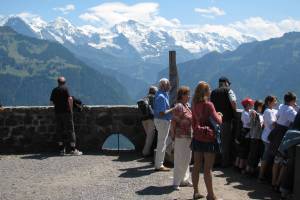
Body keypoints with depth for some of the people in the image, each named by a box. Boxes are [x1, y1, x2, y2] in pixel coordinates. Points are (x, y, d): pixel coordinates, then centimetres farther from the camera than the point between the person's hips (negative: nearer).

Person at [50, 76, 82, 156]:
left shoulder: (54, 90, 9)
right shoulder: (65, 88, -6)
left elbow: (51, 102, 11)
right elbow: (70, 99, -17)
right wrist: (71, 108, -7)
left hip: (57, 112, 5)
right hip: (66, 112, -5)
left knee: (60, 131, 9)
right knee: (70, 130, -1)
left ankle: (62, 150, 10)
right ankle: (73, 150, -2)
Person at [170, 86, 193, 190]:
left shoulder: (186, 106, 13)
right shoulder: (179, 107, -16)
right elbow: (173, 122, -17)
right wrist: (173, 136, -15)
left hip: (188, 137, 9)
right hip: (181, 137, -9)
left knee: (186, 159, 16)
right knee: (181, 160, -4)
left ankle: (184, 180, 26)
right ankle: (177, 182, 5)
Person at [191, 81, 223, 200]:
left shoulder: (194, 105, 6)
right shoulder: (208, 104, -13)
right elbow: (218, 121, -13)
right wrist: (219, 115, 8)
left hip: (197, 138, 6)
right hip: (208, 138, -6)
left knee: (196, 166, 11)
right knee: (208, 168, -1)